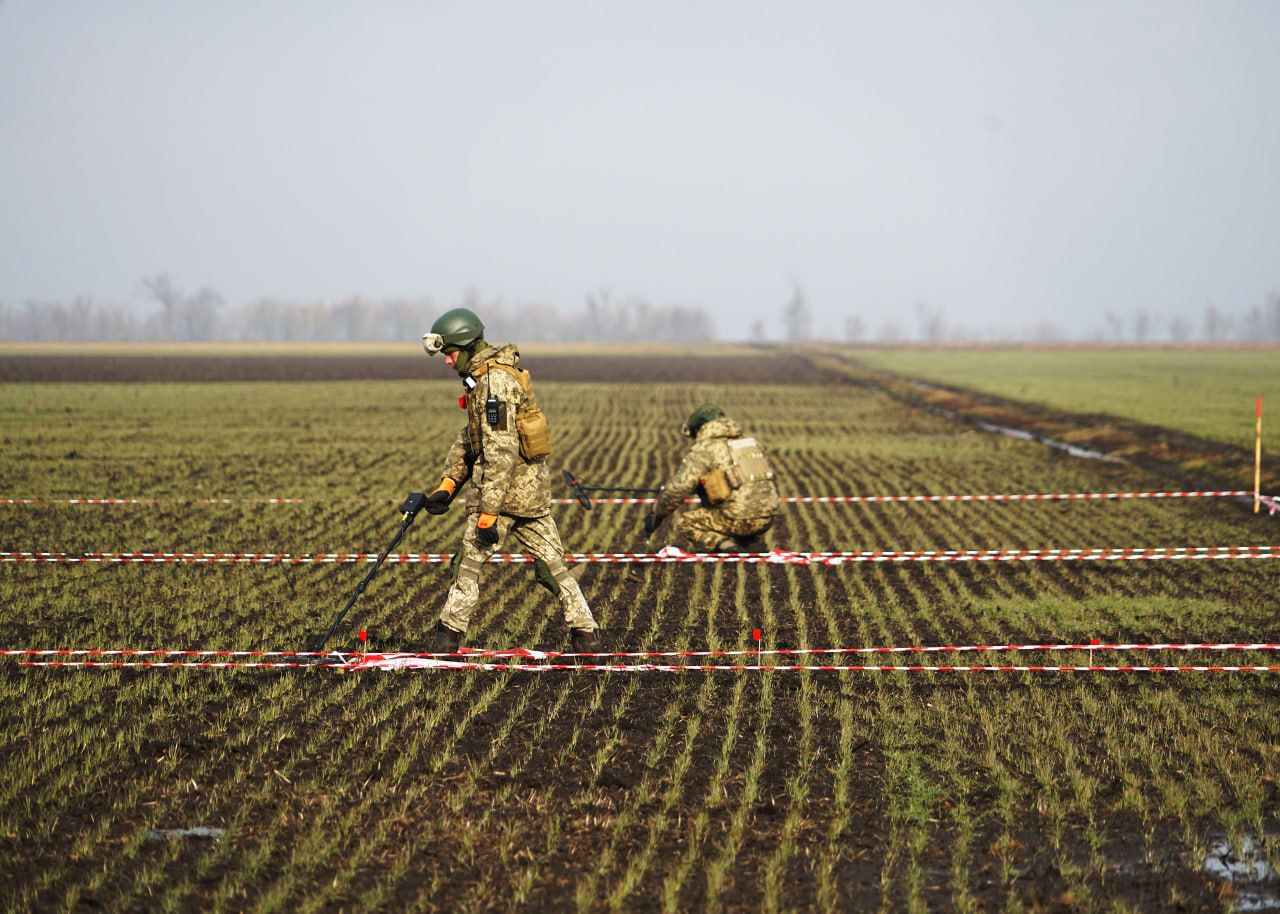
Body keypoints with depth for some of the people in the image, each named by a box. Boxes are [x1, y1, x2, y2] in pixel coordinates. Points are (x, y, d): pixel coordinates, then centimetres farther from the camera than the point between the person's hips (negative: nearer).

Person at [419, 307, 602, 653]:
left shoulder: (495, 381, -18)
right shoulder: (484, 378, 15)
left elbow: (501, 452, -23)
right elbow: (469, 439, 21)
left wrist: (488, 513, -24)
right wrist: (447, 484, 11)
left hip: (505, 488, -10)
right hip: (533, 485, 10)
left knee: (469, 562, -1)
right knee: (551, 563, 9)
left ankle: (447, 639, 5)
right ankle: (586, 635, 8)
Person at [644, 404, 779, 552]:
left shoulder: (704, 449, -1)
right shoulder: (751, 443, 19)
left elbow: (678, 488, -8)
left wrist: (656, 516, 5)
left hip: (740, 520, -7)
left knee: (684, 522, 10)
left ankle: (724, 545, -10)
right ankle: (747, 544, 11)